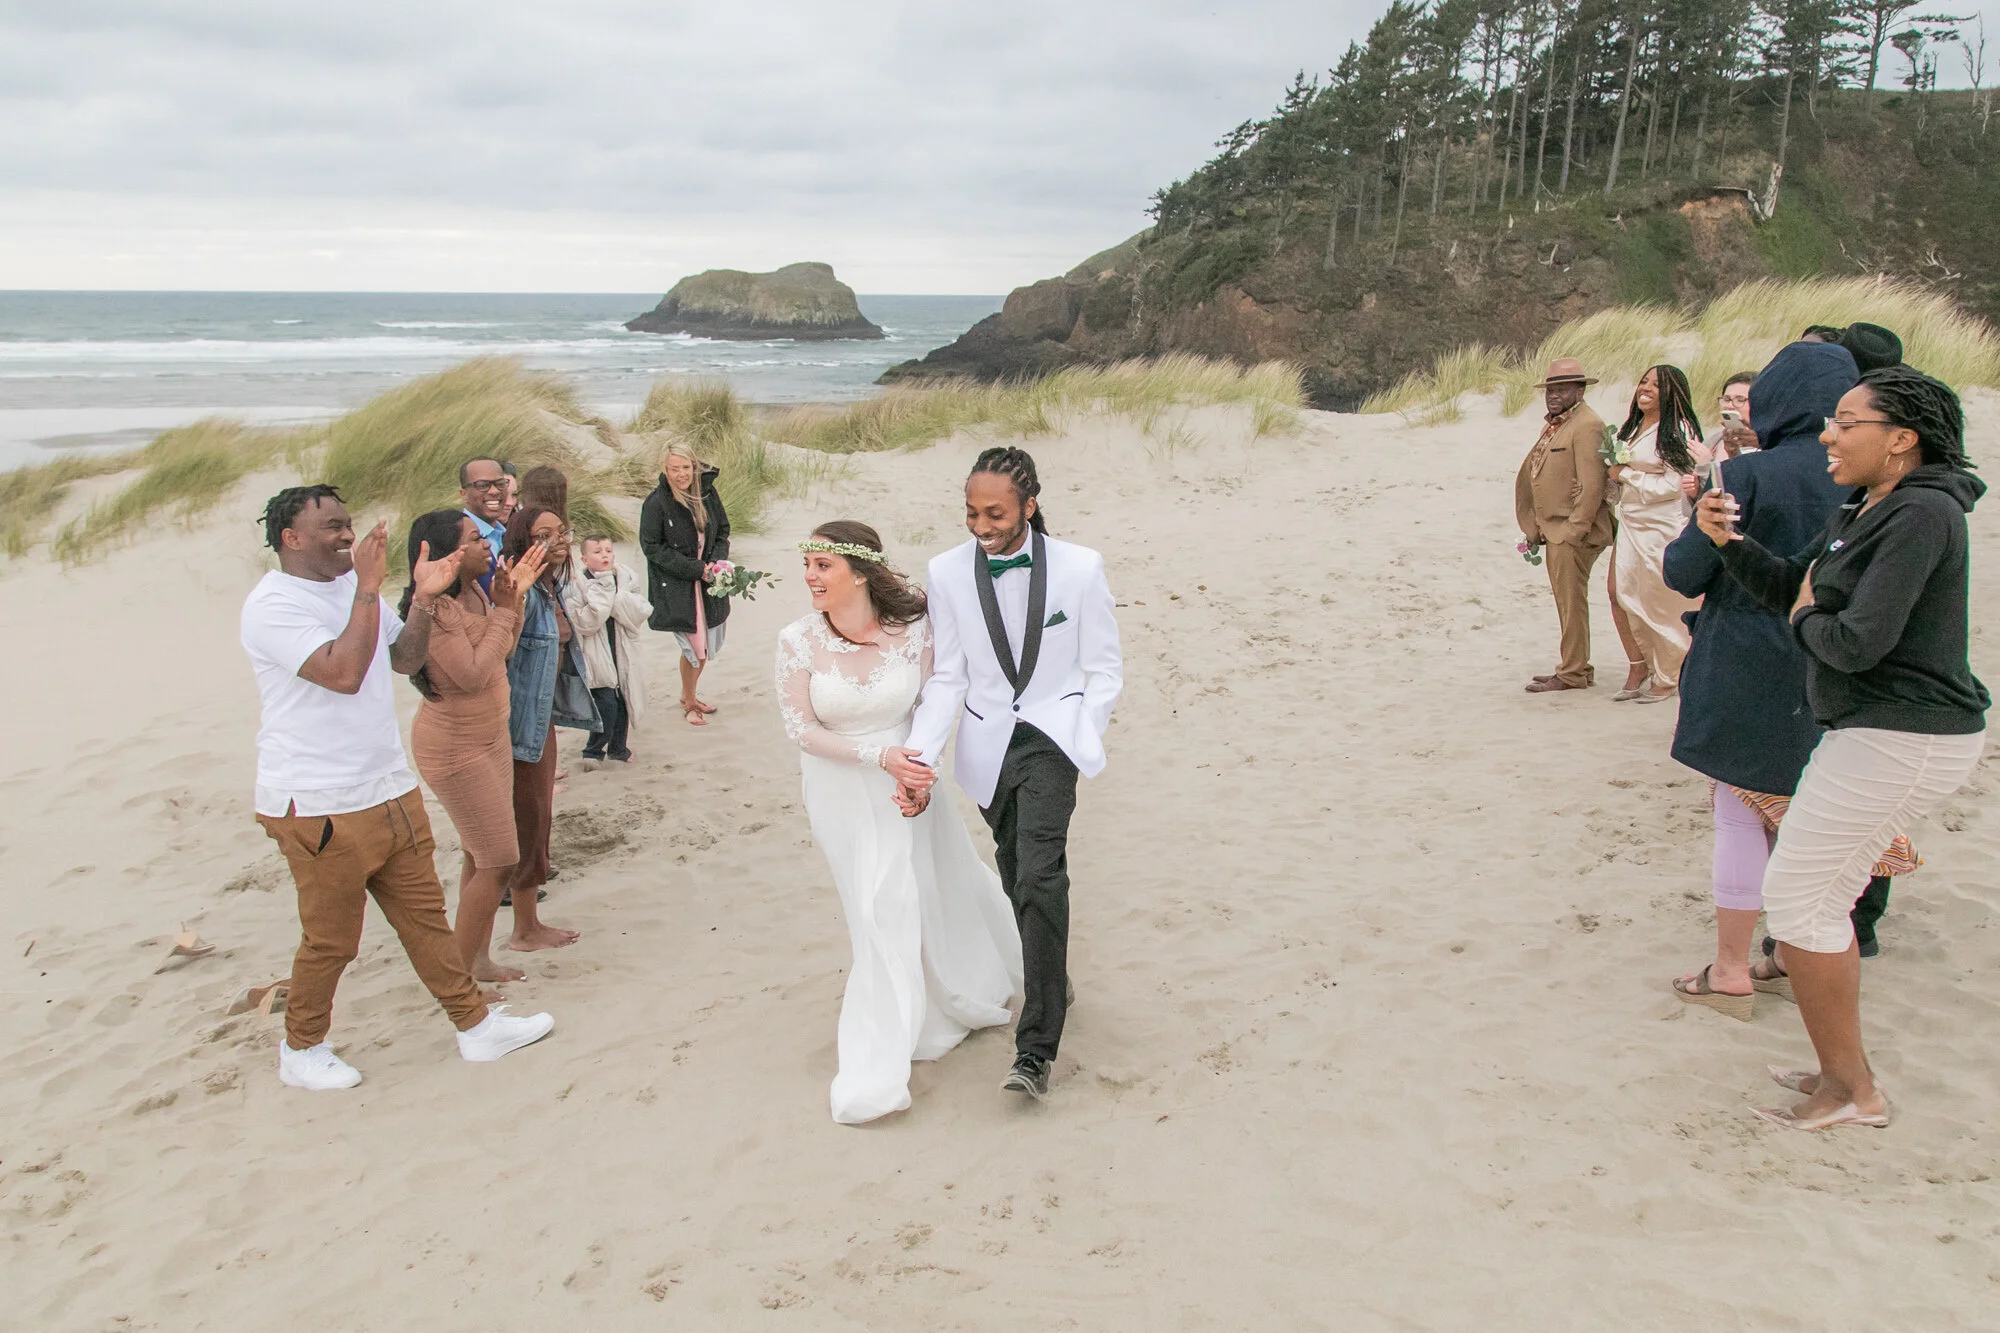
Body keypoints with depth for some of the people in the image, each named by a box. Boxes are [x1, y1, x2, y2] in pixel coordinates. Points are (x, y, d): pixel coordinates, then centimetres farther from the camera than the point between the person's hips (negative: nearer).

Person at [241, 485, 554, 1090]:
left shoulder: (351, 585, 10)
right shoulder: (273, 605, -15)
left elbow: (405, 658, 15)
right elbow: (344, 672, -27)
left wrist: (424, 599, -1)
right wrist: (370, 586, -25)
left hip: (390, 790, 8)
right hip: (320, 807, -7)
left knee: (424, 914, 14)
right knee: (331, 940, 7)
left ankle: (475, 1024, 22)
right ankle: (301, 1050, 28)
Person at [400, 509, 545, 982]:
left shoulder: (474, 594, 3)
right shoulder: (435, 609, -25)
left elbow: (502, 654, 12)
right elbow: (473, 674, -27)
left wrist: (514, 597, 0)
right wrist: (504, 610, -20)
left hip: (489, 738, 10)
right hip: (456, 750, -10)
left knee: (479, 856, 17)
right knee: (497, 861, -6)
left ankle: (479, 958, 29)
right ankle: (459, 974, 6)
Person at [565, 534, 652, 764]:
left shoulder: (625, 579, 5)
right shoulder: (578, 585, -8)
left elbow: (641, 613, -6)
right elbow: (585, 623, -18)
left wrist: (616, 597, -17)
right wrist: (603, 592, -19)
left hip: (623, 654, 4)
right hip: (596, 657, -4)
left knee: (622, 703, 10)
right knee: (606, 704, -9)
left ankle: (618, 748, 31)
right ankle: (593, 751, 12)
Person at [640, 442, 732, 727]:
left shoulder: (707, 494, 0)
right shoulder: (656, 503, -14)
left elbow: (722, 532, 10)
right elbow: (652, 546, -12)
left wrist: (716, 562, -9)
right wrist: (695, 569, -16)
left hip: (709, 583, 5)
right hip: (676, 587, -5)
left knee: (706, 644, 12)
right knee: (693, 646, -6)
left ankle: (689, 695, 35)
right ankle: (688, 702, 17)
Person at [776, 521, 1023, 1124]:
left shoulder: (910, 628, -15)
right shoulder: (797, 640, -15)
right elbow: (801, 728, -12)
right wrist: (879, 756, -19)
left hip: (904, 779, 1)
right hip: (839, 790, -1)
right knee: (880, 907, 8)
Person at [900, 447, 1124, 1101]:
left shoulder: (1079, 567, -10)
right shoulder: (948, 571, -5)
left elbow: (1103, 669, -1)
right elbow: (946, 677, -3)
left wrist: (1081, 743, -5)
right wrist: (916, 754, -14)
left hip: (1052, 734, -3)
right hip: (988, 744, 3)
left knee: (1039, 878, -17)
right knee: (1018, 876, 16)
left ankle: (1036, 1048, -13)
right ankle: (1053, 978, 42)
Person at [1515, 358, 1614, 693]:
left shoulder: (1586, 425, -12)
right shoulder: (1553, 425, 19)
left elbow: (1592, 485, -18)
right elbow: (1531, 476, 21)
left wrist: (1575, 530, -20)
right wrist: (1534, 527, 16)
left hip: (1574, 532, -9)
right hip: (1554, 531, 9)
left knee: (1571, 603, -5)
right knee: (1565, 602, 13)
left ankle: (1572, 674, 1)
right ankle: (1576, 667, 21)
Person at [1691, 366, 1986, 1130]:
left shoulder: (1920, 515, -20)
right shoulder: (1864, 512, 12)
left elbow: (1858, 643, -28)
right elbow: (1788, 587, 15)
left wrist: (1808, 620, -6)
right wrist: (1728, 542, -2)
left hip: (1900, 740, -10)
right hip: (1871, 730, 10)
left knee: (1797, 894, -4)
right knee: (1820, 893, 18)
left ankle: (1852, 1091, 9)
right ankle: (1842, 1073, 30)